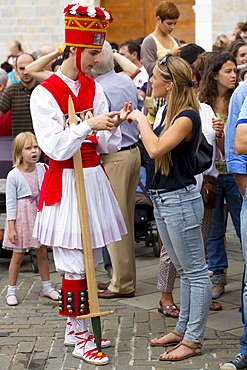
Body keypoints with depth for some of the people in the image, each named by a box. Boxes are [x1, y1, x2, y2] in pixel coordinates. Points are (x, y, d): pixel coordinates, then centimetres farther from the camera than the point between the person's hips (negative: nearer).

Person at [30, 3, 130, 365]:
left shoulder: (93, 87, 9)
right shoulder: (45, 93, -10)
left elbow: (106, 146, 9)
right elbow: (54, 147, -17)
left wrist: (114, 125, -10)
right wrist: (88, 125, -23)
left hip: (94, 178, 7)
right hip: (66, 183, -7)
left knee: (89, 257, 11)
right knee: (75, 263, -3)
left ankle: (76, 327, 25)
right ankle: (81, 339, 8)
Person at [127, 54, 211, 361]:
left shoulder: (187, 117, -18)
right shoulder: (172, 112, 11)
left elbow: (156, 149, -28)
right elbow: (155, 147, 14)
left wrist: (141, 118, -15)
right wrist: (138, 121, 9)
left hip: (180, 201, -10)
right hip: (163, 201, 10)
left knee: (195, 272, 0)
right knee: (184, 271, 18)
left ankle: (193, 340, 5)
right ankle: (182, 329, 28)